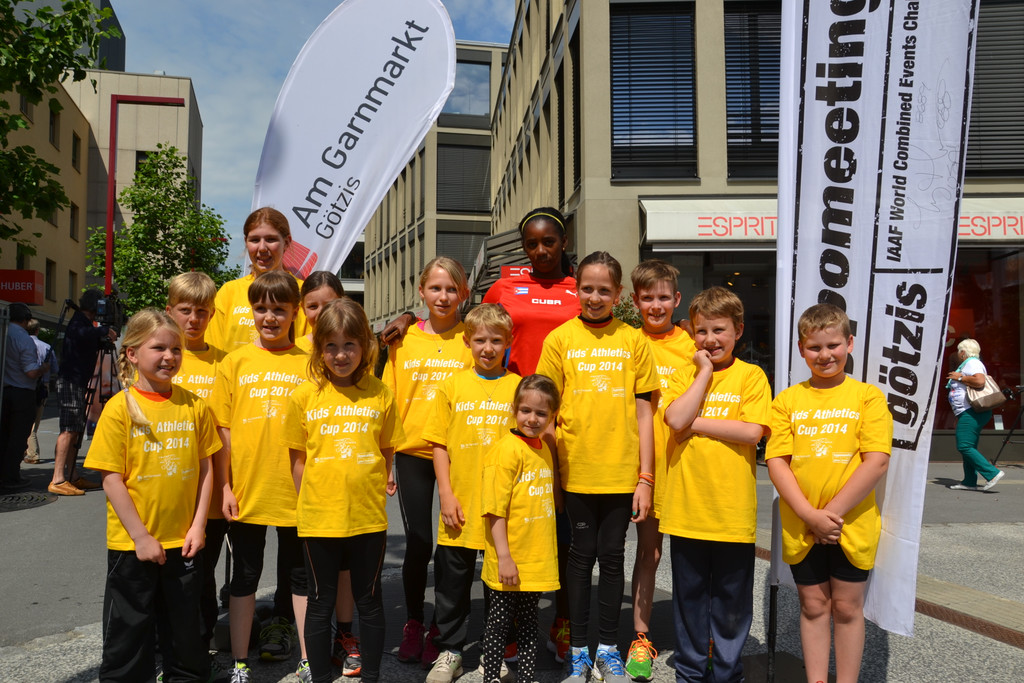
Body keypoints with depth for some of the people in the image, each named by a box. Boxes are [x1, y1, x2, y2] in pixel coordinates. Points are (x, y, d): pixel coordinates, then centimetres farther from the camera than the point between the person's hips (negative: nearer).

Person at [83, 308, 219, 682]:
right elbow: (111, 480, -10)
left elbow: (205, 468, 3)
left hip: (183, 542, 2)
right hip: (132, 543, -2)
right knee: (129, 633, 12)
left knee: (185, 630, 17)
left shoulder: (194, 405, -1)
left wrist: (197, 526, -3)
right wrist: (140, 537, -12)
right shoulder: (120, 408, -9)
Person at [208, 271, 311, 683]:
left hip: (296, 490, 0)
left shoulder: (308, 363, 1)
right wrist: (224, 487, -2)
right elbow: (221, 430, 3)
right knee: (244, 575, 13)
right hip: (245, 490, 1)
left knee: (300, 573, 11)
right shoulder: (235, 363, 3)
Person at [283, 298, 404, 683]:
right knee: (321, 602, 13)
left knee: (369, 599, 14)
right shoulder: (304, 396, -2)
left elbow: (387, 450, 8)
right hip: (319, 518, 0)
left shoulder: (381, 394, -1)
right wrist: (310, 502, -1)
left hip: (369, 517, 1)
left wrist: (380, 486, -1)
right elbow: (297, 458, 3)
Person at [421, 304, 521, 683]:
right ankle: (449, 651, 29)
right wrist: (446, 494, -4)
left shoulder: (518, 387, 1)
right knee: (452, 581, 11)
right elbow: (439, 443, 3)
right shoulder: (453, 385, 2)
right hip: (460, 505, 1)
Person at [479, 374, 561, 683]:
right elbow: (495, 508, -17)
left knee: (529, 620, 18)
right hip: (510, 560, -7)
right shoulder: (507, 448, -15)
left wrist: (547, 549, 14)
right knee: (500, 620, 7)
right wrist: (504, 557, -19)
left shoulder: (544, 449, 8)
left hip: (538, 559, 7)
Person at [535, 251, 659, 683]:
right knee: (581, 555, 9)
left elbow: (643, 412, 3)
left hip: (622, 472, 1)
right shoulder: (560, 338, 1)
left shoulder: (633, 340, 3)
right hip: (576, 469, 0)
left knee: (612, 556, 10)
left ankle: (608, 648, 26)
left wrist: (645, 477, 0)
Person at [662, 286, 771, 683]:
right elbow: (675, 419, -12)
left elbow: (752, 431, -14)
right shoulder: (685, 375, 6)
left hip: (732, 508, -2)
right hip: (687, 505, 2)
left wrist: (695, 423, -12)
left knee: (732, 597, 11)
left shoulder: (751, 375, -1)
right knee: (689, 594, 14)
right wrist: (705, 372, -8)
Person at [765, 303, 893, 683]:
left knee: (847, 607, 11)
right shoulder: (788, 400, 2)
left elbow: (877, 462, -10)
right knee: (813, 606, 13)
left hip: (852, 523, -1)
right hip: (800, 525, 2)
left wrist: (832, 512, -15)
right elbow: (776, 462, -4)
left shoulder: (867, 396, -3)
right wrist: (810, 515, -14)